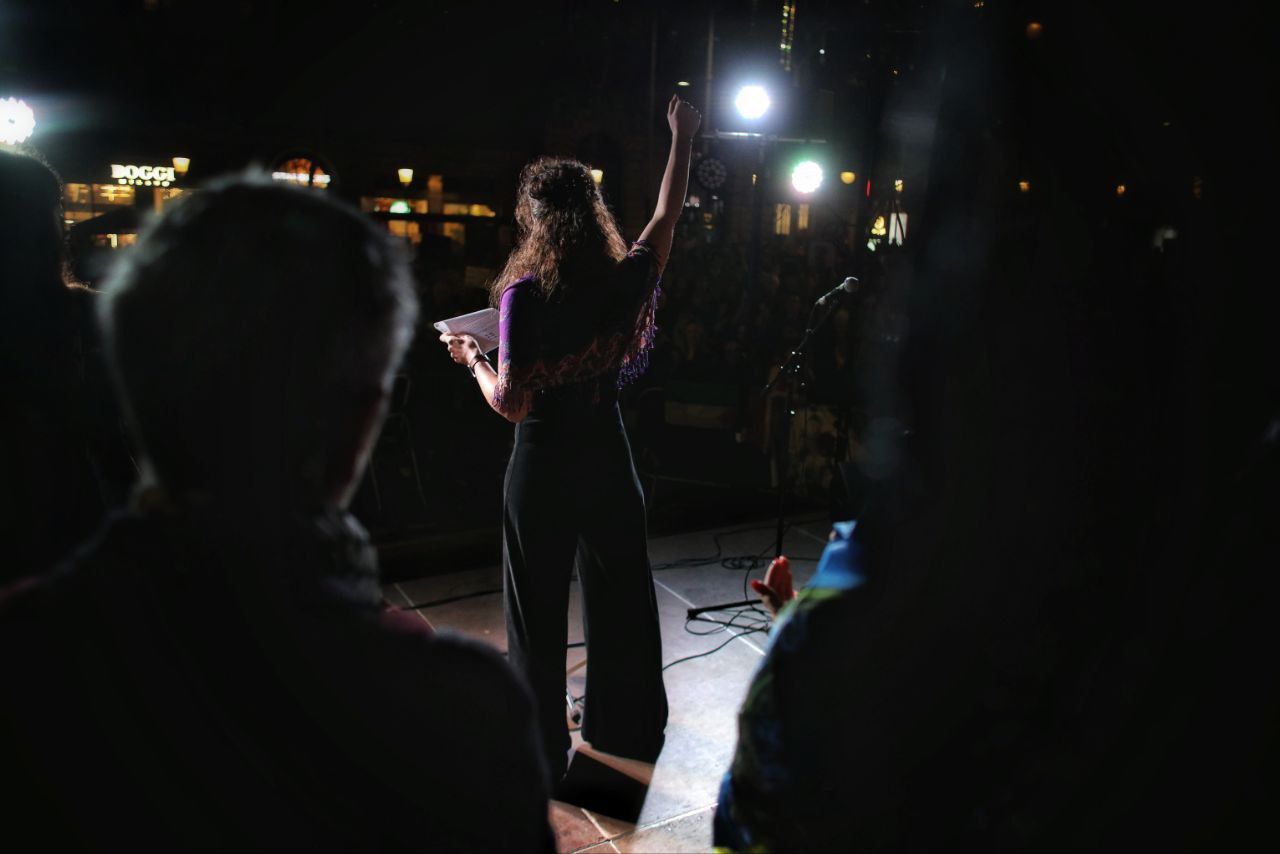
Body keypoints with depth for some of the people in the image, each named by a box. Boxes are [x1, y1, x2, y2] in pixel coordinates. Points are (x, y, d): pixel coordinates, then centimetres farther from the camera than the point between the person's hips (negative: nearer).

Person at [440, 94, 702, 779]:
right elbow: (667, 215, 13)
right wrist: (683, 138, 25)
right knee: (619, 604, 20)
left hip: (542, 468, -4)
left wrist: (471, 359, 2)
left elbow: (511, 404, -17)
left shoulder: (525, 292, -16)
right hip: (608, 463, 4)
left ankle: (543, 754, 24)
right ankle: (625, 733, 38)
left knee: (538, 618, 11)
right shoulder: (624, 281, -5)